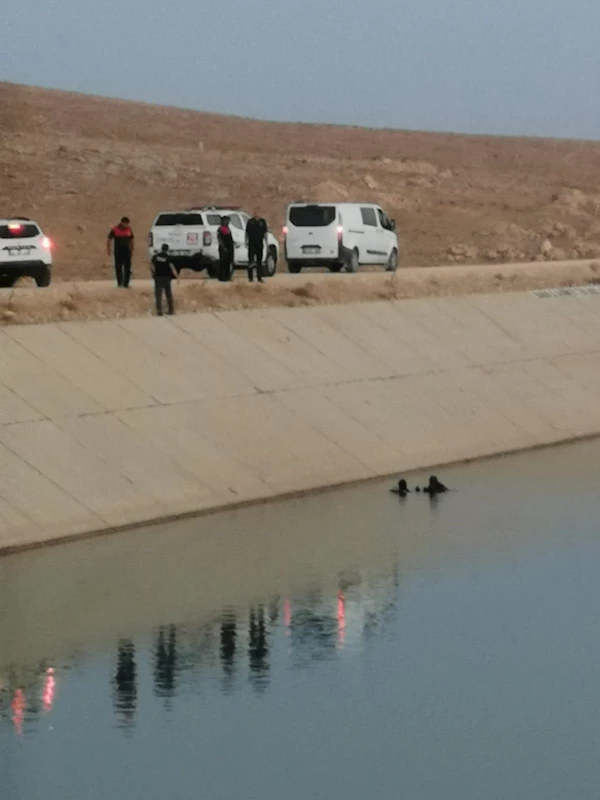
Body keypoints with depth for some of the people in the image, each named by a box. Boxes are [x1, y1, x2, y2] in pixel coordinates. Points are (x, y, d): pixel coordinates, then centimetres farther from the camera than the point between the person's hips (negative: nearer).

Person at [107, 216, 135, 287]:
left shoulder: (129, 230, 7)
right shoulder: (114, 230, -2)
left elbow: (131, 241, 18)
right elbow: (109, 240, 3)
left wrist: (132, 251, 16)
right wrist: (109, 250, -2)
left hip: (127, 252, 2)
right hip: (118, 252, -2)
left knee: (127, 268, -3)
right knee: (118, 268, 1)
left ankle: (126, 283, 1)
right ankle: (119, 283, 10)